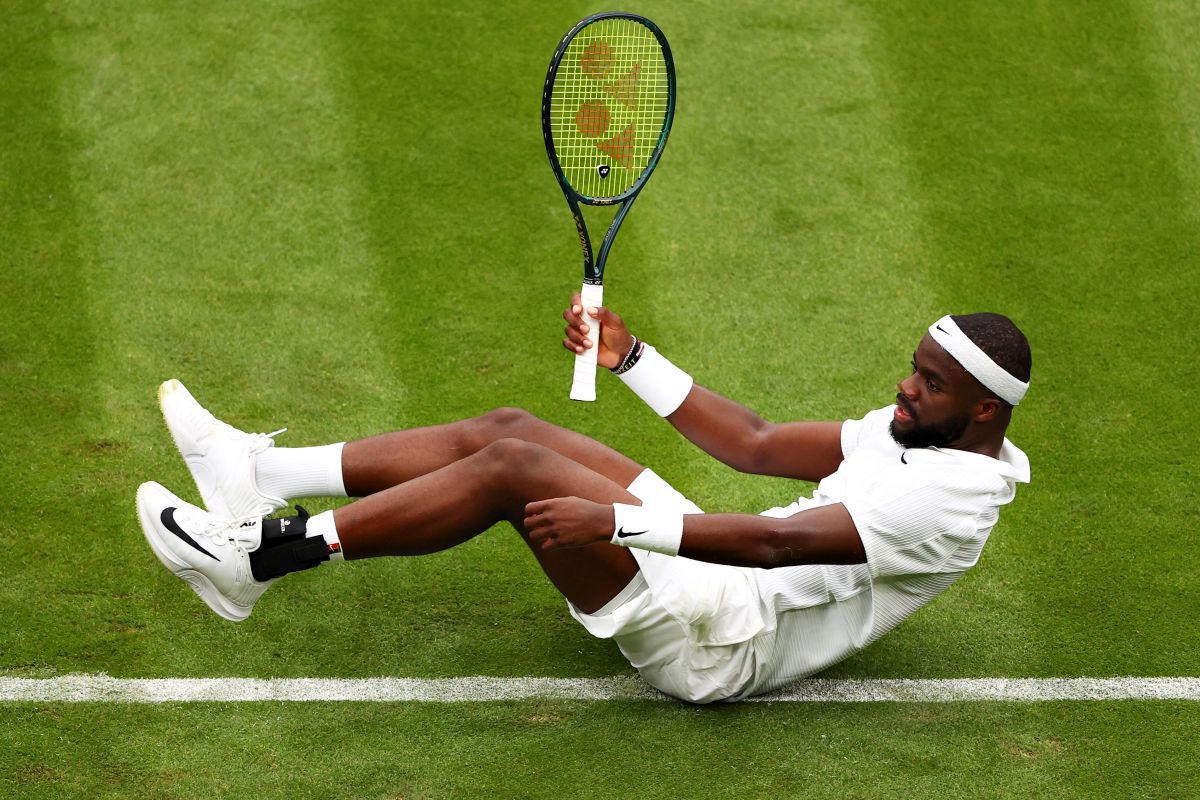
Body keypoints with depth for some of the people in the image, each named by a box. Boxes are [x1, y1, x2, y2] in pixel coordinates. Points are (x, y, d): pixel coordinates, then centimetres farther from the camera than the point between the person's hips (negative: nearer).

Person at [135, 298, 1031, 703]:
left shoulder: (950, 499, -20)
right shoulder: (913, 431, 11)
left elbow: (779, 541, -29)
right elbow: (759, 445, 15)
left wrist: (615, 520, -33)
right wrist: (631, 358, 8)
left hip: (724, 639, -9)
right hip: (730, 572, 9)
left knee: (513, 469, -20)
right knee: (510, 428, 0)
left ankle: (264, 554, -15)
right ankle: (265, 475, 1)